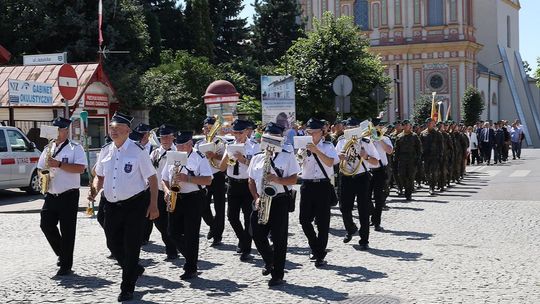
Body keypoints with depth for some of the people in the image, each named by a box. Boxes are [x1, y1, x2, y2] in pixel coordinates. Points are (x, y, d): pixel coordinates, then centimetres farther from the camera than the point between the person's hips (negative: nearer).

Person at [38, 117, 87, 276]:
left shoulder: (75, 148, -3)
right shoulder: (48, 149, 14)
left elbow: (80, 168, -16)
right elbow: (40, 168, 19)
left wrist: (59, 164, -21)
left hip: (68, 195, -5)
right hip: (51, 195, 5)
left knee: (67, 230, -1)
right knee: (46, 225, -1)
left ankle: (66, 265, 7)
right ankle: (62, 254, 22)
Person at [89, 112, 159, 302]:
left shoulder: (137, 151, -10)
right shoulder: (105, 151, 7)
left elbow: (152, 178, -7)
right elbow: (100, 176, 20)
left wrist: (153, 205, -12)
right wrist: (95, 190, -1)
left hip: (134, 204, -5)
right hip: (111, 205, 6)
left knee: (131, 246, 0)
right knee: (113, 244, 10)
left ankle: (127, 288, 13)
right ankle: (135, 270, 37)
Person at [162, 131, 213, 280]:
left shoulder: (199, 158, -4)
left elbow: (208, 180, -12)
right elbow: (165, 179, 18)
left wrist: (188, 178, -21)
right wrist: (167, 191, -3)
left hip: (194, 199, -5)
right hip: (176, 199, 6)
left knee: (191, 234, -2)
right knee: (173, 233, 4)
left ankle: (191, 269, 8)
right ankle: (191, 257, 26)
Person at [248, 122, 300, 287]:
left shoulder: (287, 156, 0)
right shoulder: (257, 158, 12)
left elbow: (293, 180, -5)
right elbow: (251, 181, 13)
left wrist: (277, 179, -21)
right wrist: (256, 198, -2)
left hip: (279, 201, -4)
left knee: (279, 239, -1)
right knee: (258, 235, 3)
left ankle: (277, 275, 7)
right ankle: (269, 261, 30)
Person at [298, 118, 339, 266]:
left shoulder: (327, 146, 2)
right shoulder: (304, 146, 8)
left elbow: (330, 162, -15)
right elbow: (298, 165, -2)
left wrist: (316, 151, -24)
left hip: (323, 186, -2)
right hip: (307, 186, 3)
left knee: (322, 222, -1)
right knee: (304, 220, 1)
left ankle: (320, 255, 6)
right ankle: (315, 248, 24)